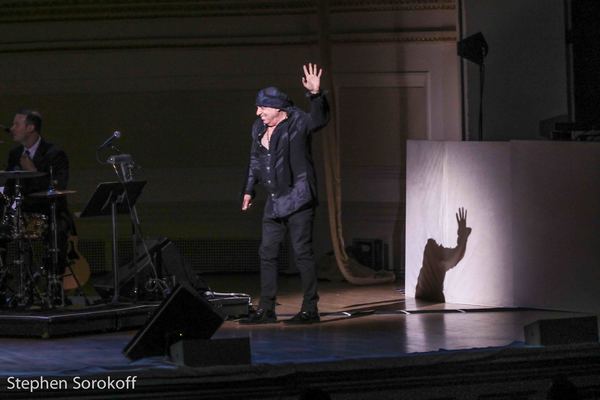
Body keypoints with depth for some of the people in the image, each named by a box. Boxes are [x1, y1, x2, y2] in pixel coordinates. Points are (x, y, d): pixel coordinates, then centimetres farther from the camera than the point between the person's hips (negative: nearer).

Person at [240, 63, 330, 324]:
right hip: (274, 202, 8)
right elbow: (255, 161, 25)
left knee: (302, 252, -6)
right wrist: (249, 190, 28)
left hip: (298, 200, -8)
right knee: (267, 253, 8)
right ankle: (266, 309, 13)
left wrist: (316, 95, -44)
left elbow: (320, 119, -28)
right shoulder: (259, 129, 13)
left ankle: (310, 309, -1)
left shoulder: (298, 123, -8)